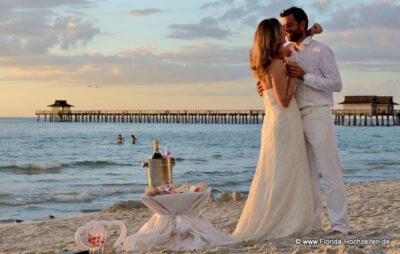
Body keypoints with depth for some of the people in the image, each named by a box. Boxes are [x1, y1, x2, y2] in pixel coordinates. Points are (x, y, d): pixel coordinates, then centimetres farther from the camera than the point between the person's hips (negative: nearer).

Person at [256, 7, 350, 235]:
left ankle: (340, 225, -4)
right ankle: (312, 223, 15)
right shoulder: (289, 53, 15)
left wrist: (304, 76, -17)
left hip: (318, 116, -7)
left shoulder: (321, 51, -3)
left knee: (330, 172, -5)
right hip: (296, 118, 7)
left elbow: (336, 83, -10)